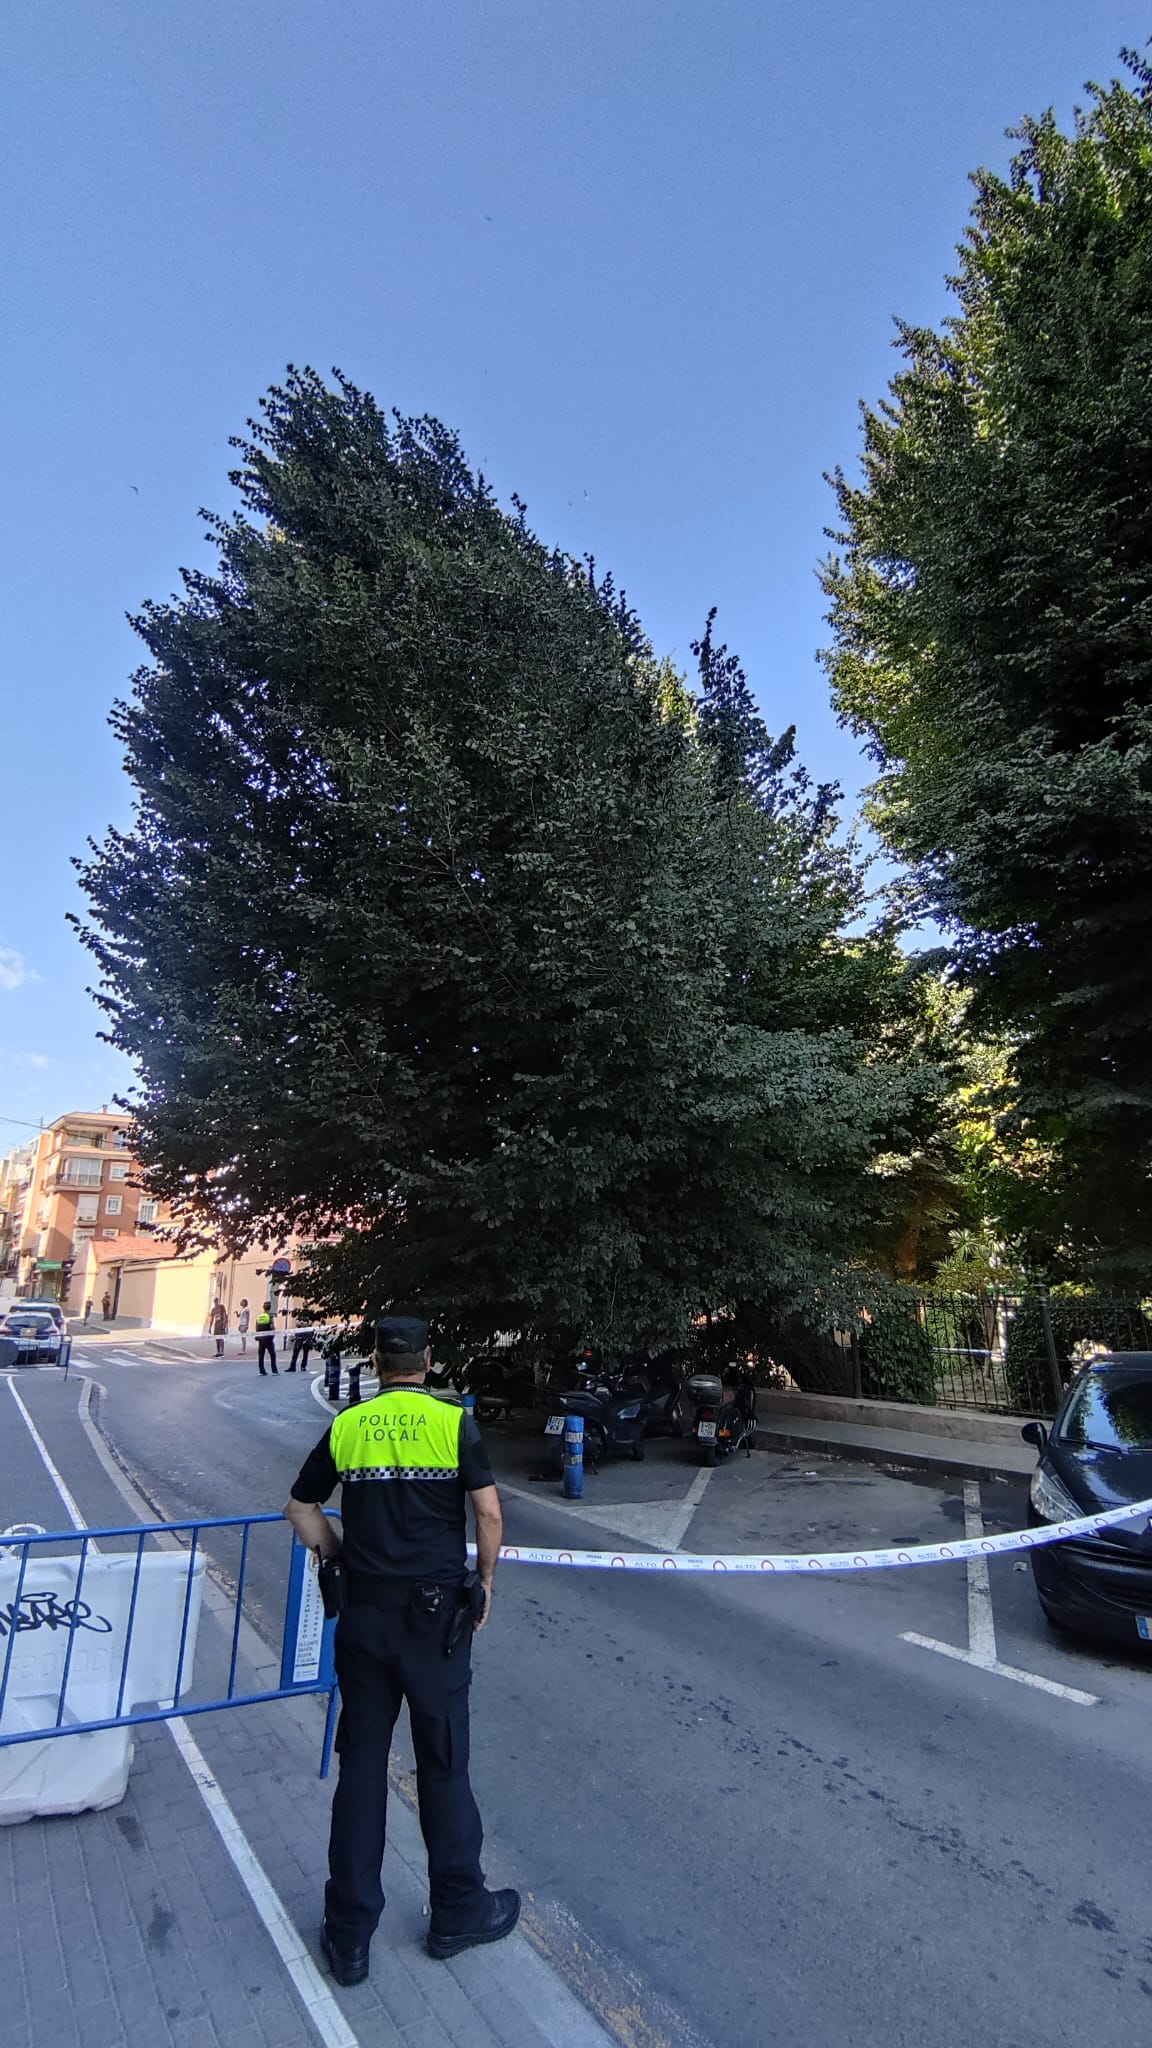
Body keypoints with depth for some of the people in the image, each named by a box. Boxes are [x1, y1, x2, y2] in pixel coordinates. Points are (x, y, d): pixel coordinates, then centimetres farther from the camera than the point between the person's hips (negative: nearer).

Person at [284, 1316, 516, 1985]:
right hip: (435, 1614, -2)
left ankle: (350, 1931, 27)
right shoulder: (454, 1422, -10)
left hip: (364, 1613, 2)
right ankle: (458, 1911, 31)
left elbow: (302, 1508, 7)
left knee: (361, 1764, 16)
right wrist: (484, 1583, 3)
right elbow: (489, 1512, -11)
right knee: (443, 1763, 14)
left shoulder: (346, 1427, -1)